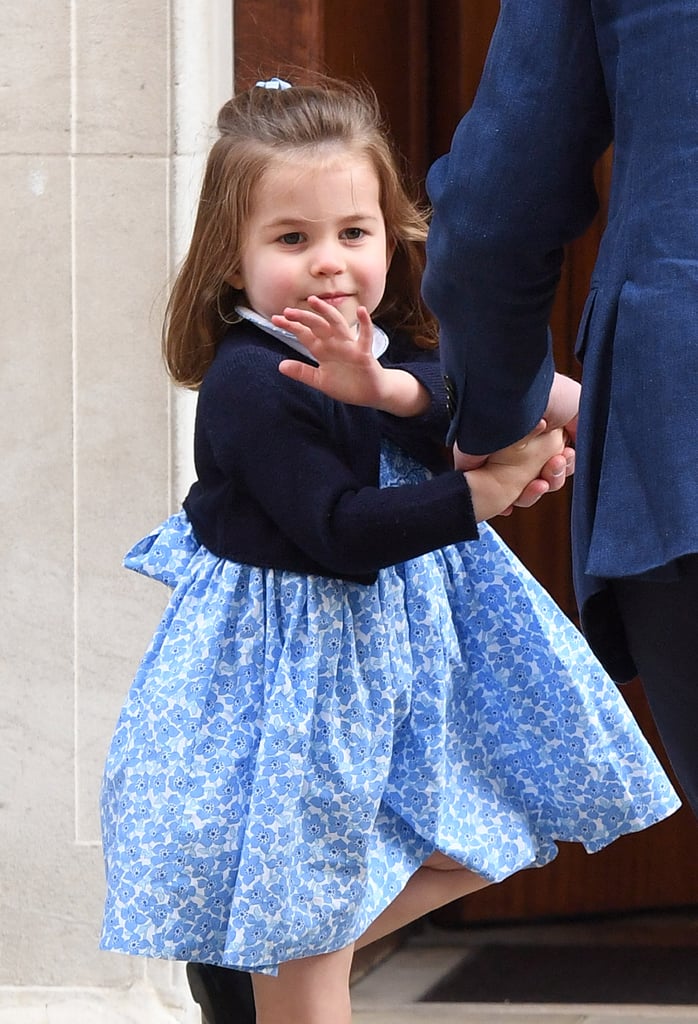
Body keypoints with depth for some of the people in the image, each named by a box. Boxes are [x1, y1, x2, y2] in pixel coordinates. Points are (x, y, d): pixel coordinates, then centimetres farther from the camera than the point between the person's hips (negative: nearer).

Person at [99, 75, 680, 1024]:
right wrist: (488, 490, -29)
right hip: (296, 651, -8)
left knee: (477, 844, 14)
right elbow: (340, 531, -27)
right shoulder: (251, 385, -23)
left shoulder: (394, 341, 1)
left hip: (406, 637, 8)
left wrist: (386, 387, -39)